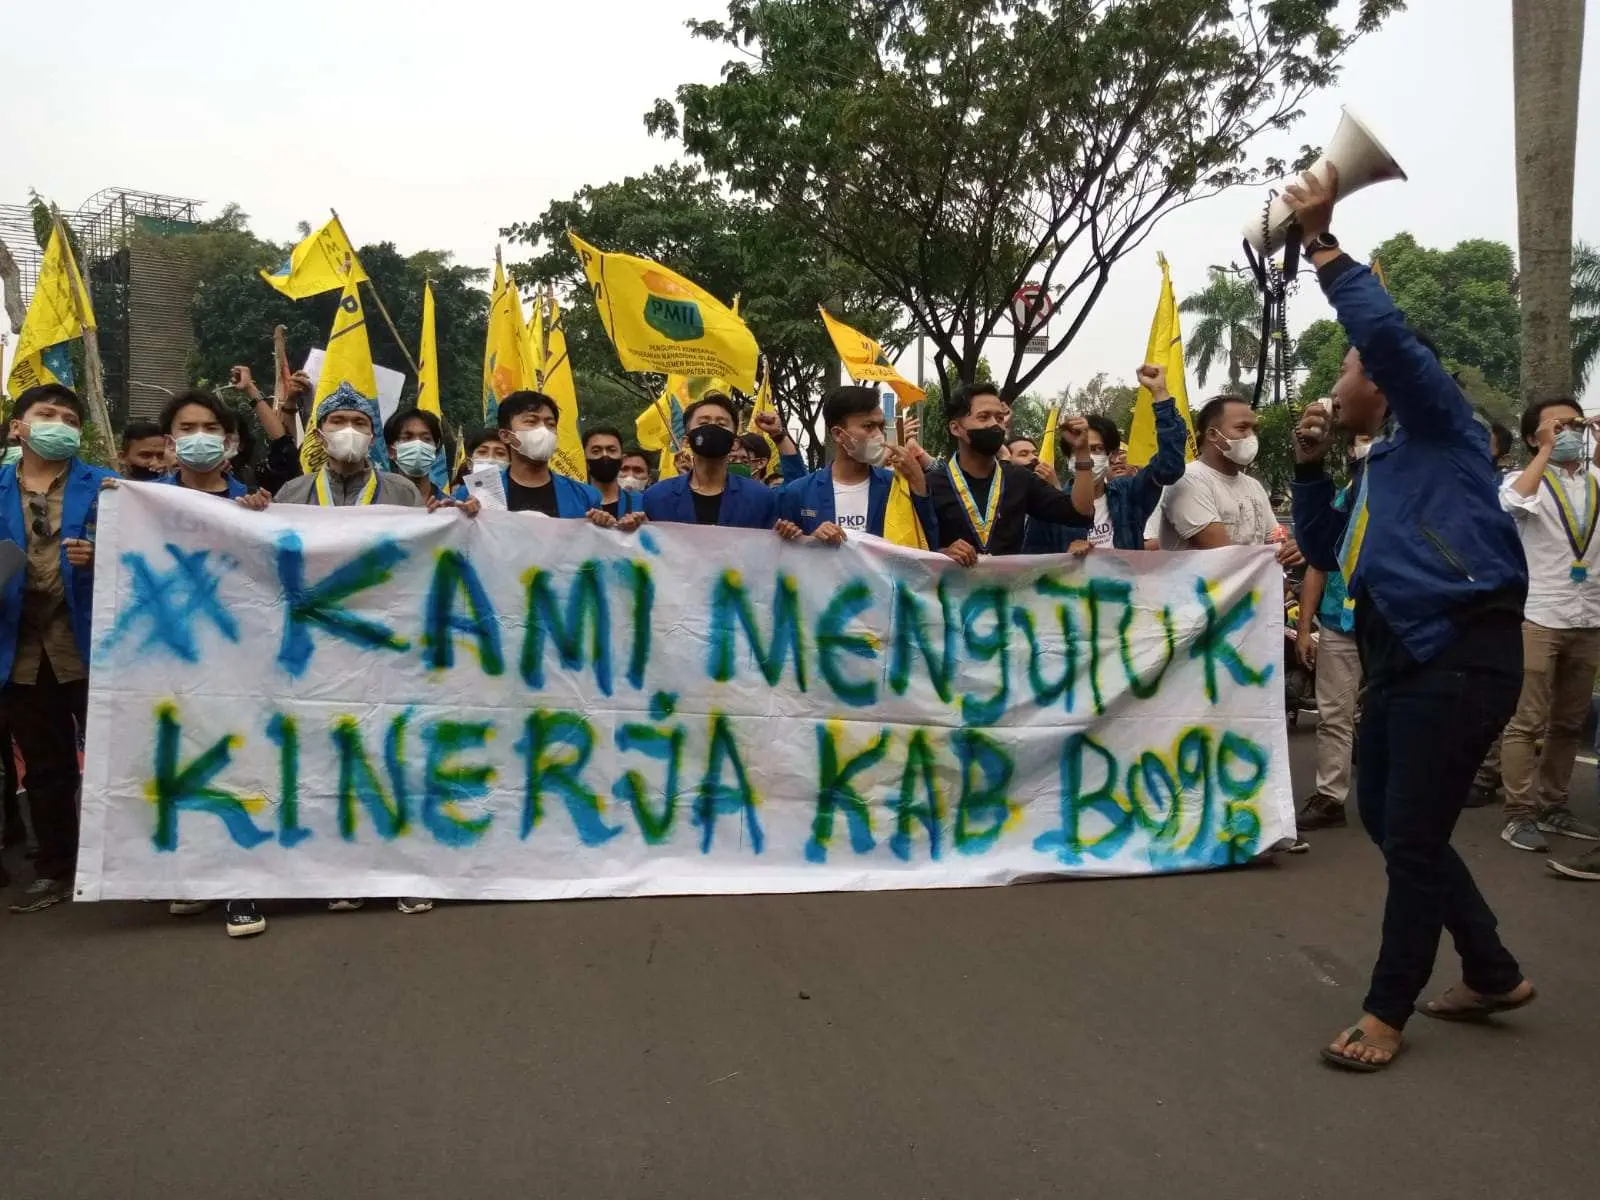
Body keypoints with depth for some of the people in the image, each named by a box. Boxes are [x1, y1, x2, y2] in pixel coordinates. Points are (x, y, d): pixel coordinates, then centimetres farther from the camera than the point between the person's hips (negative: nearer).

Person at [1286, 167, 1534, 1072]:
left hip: (1463, 655, -10)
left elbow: (1385, 330, -17)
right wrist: (1310, 466, 15)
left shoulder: (1438, 429, -2)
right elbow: (1324, 551, 25)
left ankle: (1388, 1011, 13)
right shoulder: (1380, 469, 22)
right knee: (1389, 821, 16)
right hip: (1404, 656, 10)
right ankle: (1493, 972, 31)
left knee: (1414, 838, -2)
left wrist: (1323, 242, -9)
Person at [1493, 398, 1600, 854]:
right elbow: (1514, 504, -24)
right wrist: (1546, 451, -16)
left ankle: (1553, 806, 23)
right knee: (1526, 721, -5)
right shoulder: (1525, 480, -3)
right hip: (1537, 618, -5)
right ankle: (1519, 815, -1)